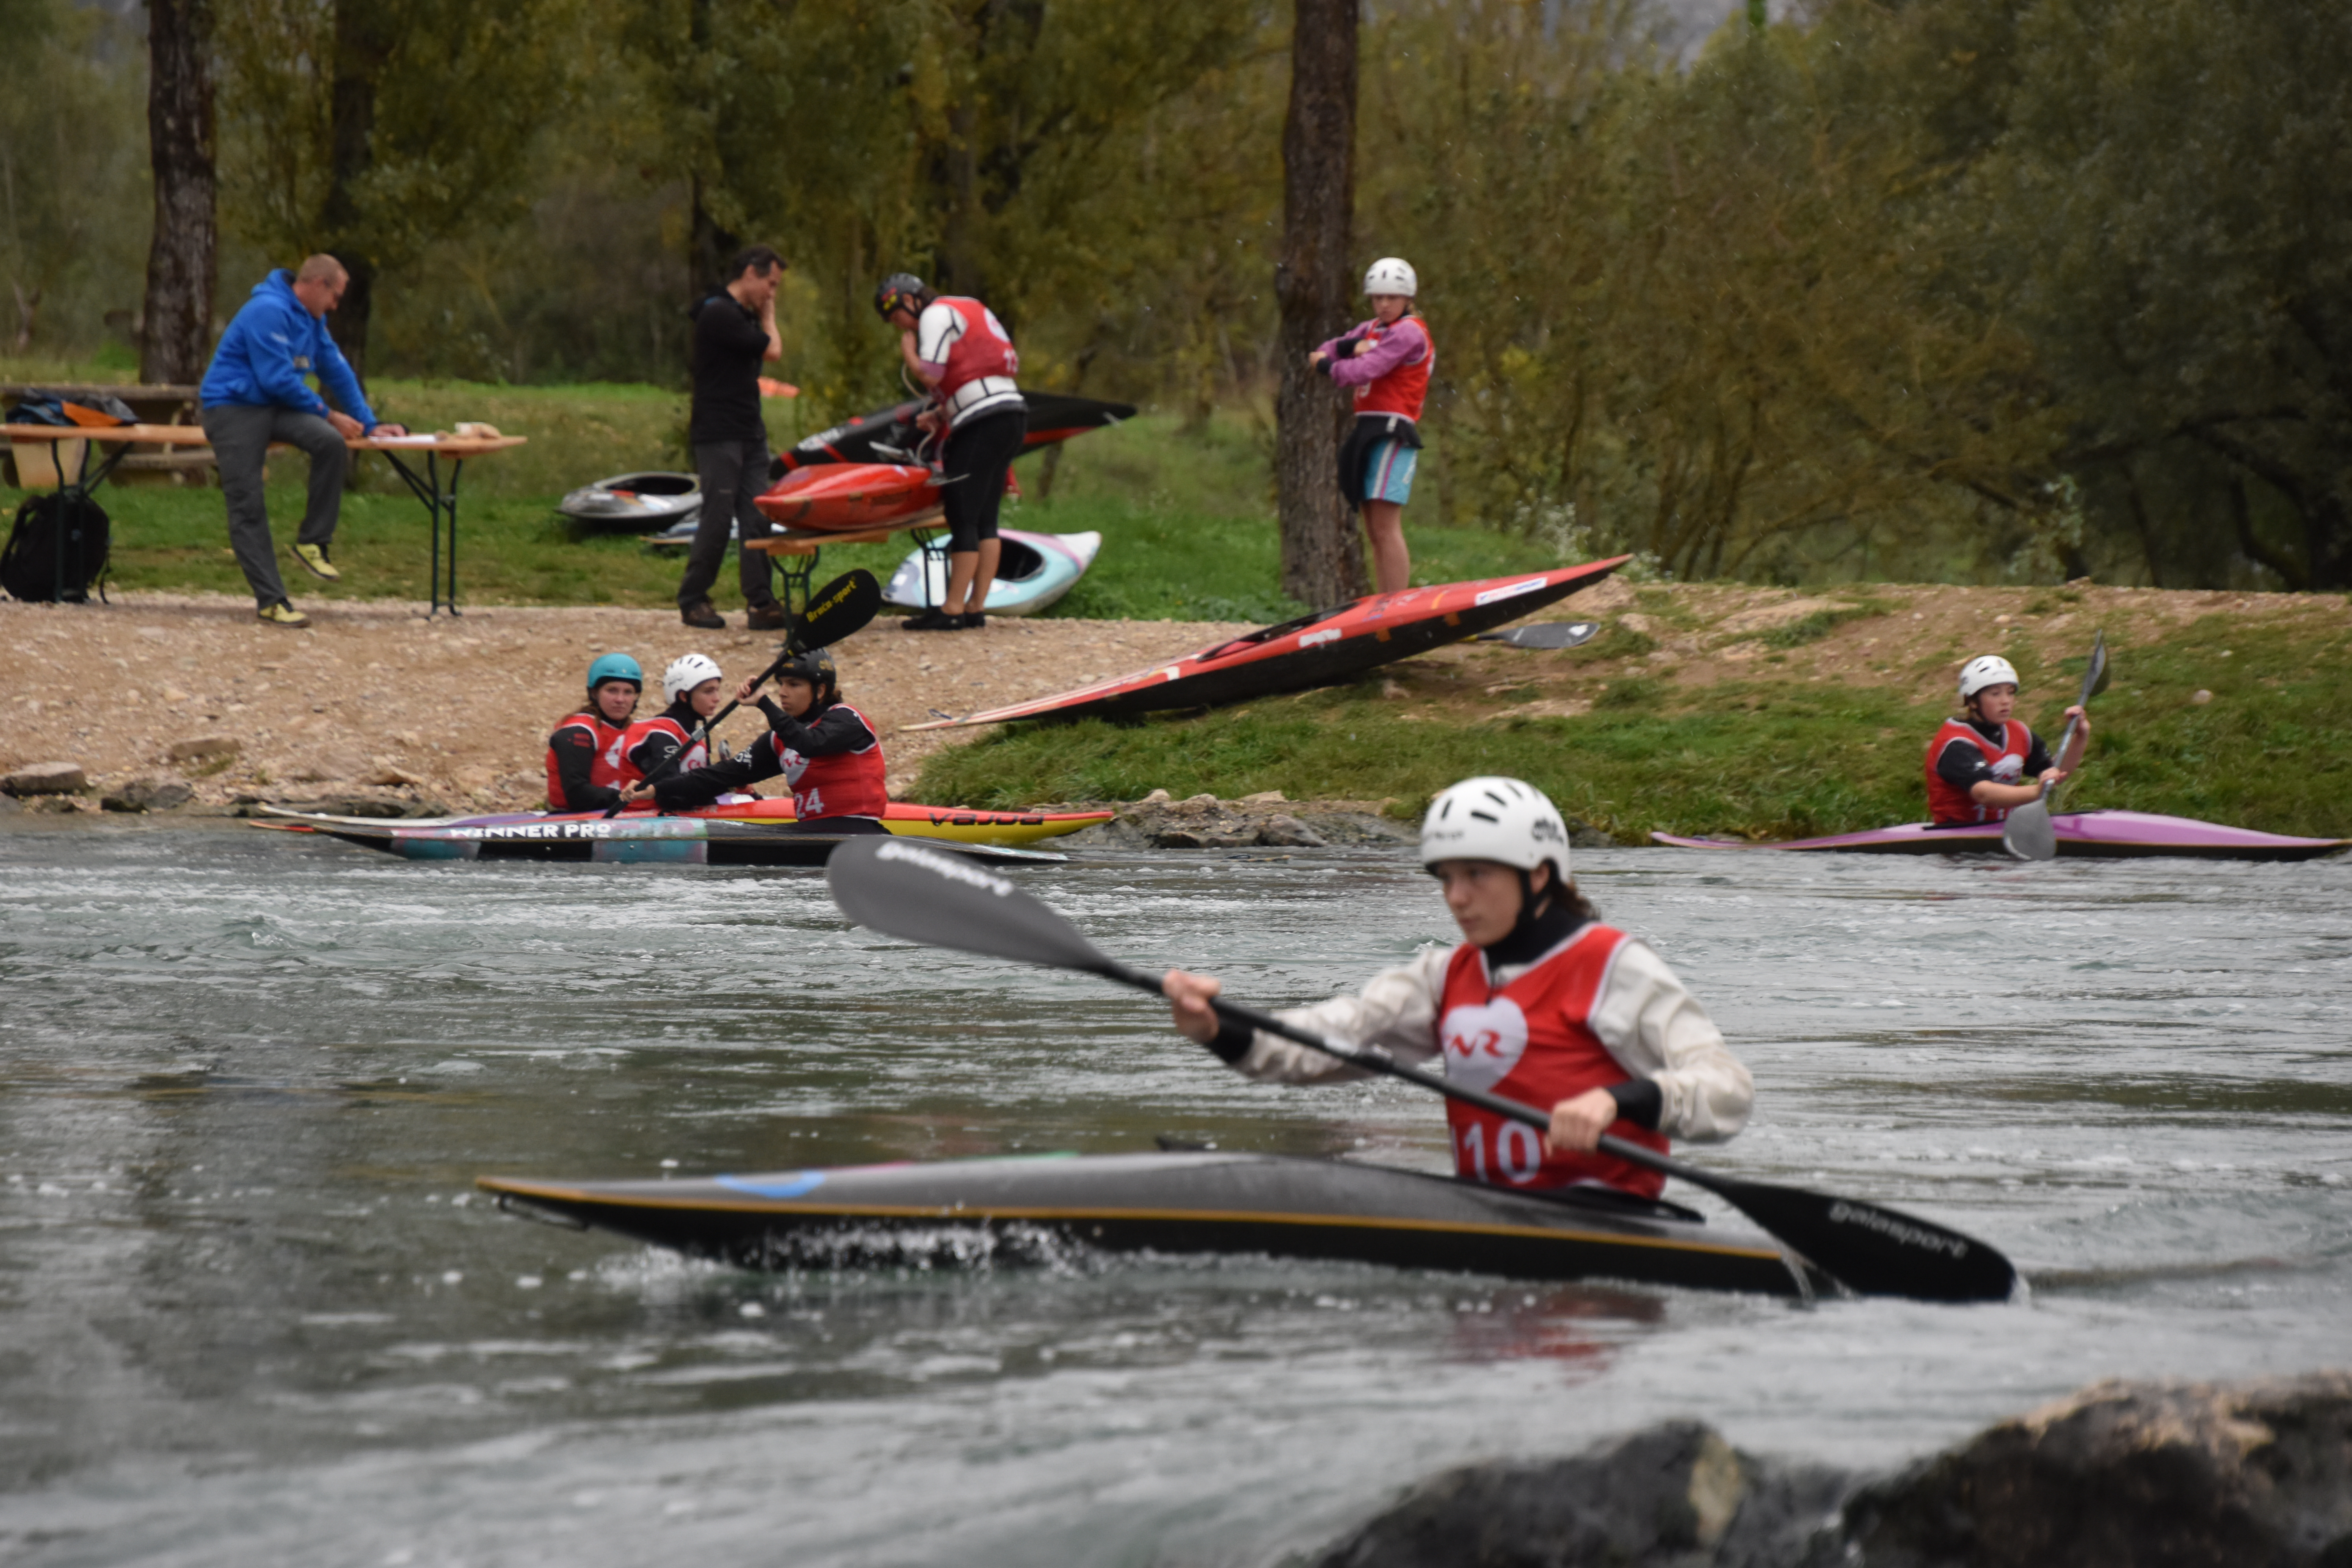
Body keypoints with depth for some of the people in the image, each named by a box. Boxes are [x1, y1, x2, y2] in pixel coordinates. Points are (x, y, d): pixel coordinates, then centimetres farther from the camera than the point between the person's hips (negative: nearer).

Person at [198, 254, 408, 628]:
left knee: (332, 443, -21)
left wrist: (369, 426, 19)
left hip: (275, 407, 7)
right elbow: (278, 379, -19)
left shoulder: (311, 320, 13)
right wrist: (327, 414, -11)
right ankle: (270, 602, -12)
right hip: (233, 406, -7)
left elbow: (337, 371, 20)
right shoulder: (269, 312, -17)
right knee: (248, 506, -13)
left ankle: (312, 542, -13)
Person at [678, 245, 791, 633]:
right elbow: (773, 351, -13)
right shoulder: (719, 314, -14)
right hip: (718, 436, -9)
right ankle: (692, 600, 5)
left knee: (757, 518, 2)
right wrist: (768, 316, 0)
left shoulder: (744, 316, 17)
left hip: (749, 432, 9)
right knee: (718, 519, -6)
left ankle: (762, 603, 1)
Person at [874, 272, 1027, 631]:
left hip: (984, 422, -10)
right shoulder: (968, 310, 26)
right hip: (1012, 415, 10)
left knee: (963, 516, -7)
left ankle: (953, 609, -7)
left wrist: (908, 352, 6)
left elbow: (930, 374, -14)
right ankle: (977, 607, 8)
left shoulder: (936, 315, -3)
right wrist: (942, 413, 15)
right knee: (985, 520, 9)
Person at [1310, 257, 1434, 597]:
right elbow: (1322, 356, 13)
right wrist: (1349, 347, -7)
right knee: (1375, 532, 7)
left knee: (1386, 527, -16)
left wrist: (1329, 366, 2)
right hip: (1366, 429, 9)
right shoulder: (1372, 329, 21)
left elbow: (1363, 372, -17)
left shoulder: (1409, 332, -7)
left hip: (1393, 431, -9)